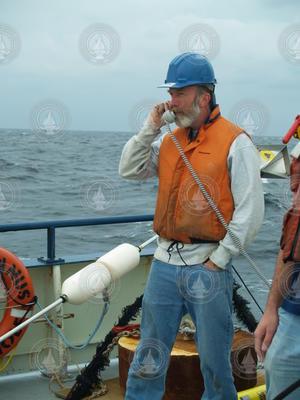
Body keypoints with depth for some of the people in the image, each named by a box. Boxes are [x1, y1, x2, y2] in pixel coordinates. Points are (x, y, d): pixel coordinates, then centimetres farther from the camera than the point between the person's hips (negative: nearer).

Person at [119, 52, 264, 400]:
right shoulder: (169, 141, 11)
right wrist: (150, 127, 0)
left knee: (214, 361, 9)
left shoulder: (235, 142, -7)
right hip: (165, 263, 5)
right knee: (148, 358, 12)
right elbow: (129, 170, 9)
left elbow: (250, 212, -10)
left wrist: (218, 260, -12)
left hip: (207, 267, -5)